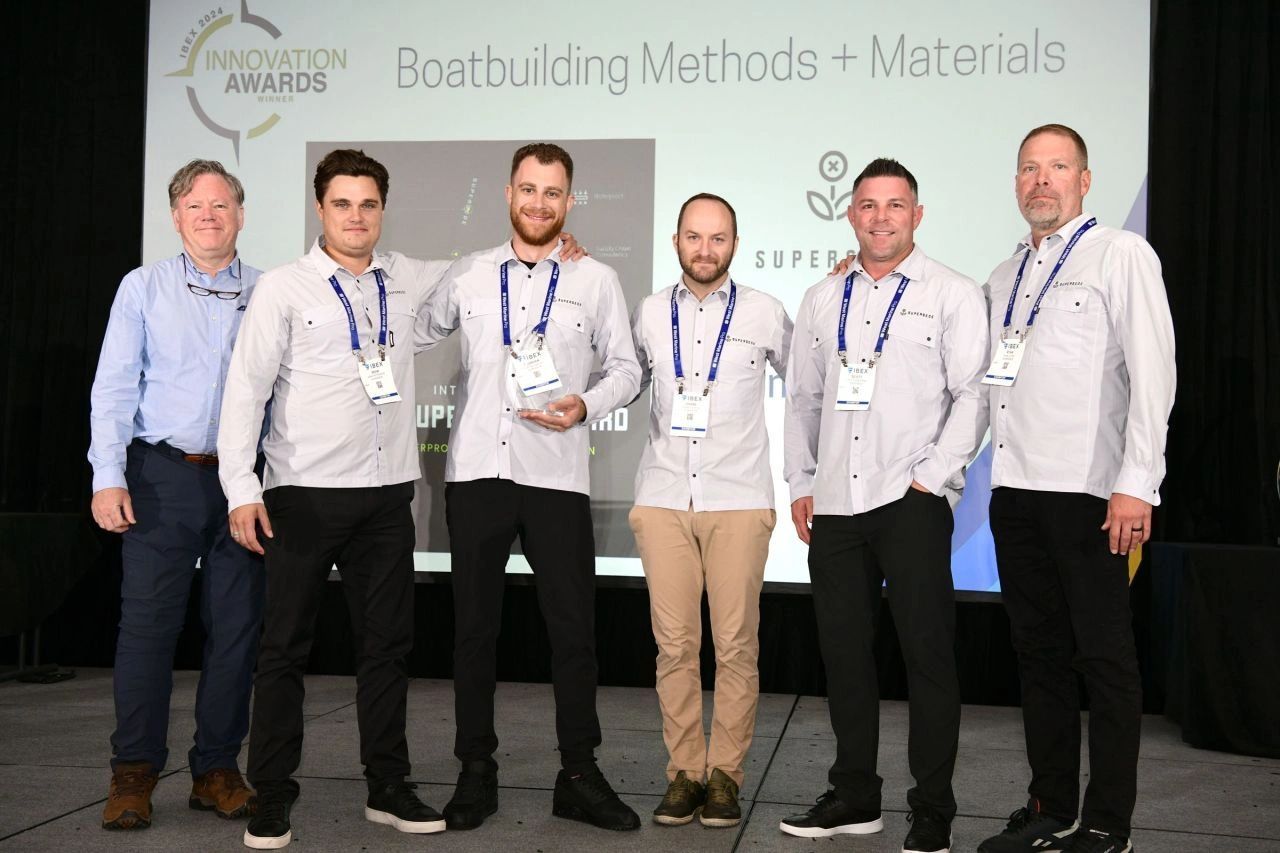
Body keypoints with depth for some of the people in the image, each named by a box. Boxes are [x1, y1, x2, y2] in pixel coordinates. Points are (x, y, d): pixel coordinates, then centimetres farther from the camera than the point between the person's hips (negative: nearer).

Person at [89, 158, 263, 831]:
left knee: (236, 628, 4)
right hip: (163, 475, -1)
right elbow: (113, 388, 3)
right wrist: (108, 477, -7)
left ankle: (216, 770, 15)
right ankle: (134, 773, 8)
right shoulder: (144, 288, 7)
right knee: (148, 622, -2)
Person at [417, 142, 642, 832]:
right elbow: (416, 334, 23)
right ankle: (475, 773, 19)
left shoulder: (596, 280, 7)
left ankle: (579, 776, 13)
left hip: (556, 475, -1)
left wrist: (585, 406, -9)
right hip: (476, 471, 2)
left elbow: (626, 368, 9)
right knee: (473, 625, 7)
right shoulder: (468, 276, 11)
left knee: (573, 626, 1)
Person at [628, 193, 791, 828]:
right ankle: (684, 771, 11)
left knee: (736, 644, -2)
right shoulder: (650, 313, 11)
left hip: (738, 500, -1)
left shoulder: (765, 313, 5)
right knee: (674, 644, 1)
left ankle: (724, 774, 9)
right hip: (663, 498, 2)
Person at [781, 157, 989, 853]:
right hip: (833, 505, 5)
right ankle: (854, 796, 22)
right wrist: (800, 484, 12)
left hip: (912, 502, -4)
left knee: (927, 653, -2)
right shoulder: (822, 300, 17)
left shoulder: (952, 294, 3)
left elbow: (972, 395, -3)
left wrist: (933, 476, -11)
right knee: (843, 652, 9)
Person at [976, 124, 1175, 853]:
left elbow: (1152, 375, -9)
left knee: (1104, 658, 1)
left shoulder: (1122, 257, -1)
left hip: (1087, 492, -6)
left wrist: (1136, 485, -16)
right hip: (1016, 490, 7)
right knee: (1040, 653, 12)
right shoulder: (1005, 277, 18)